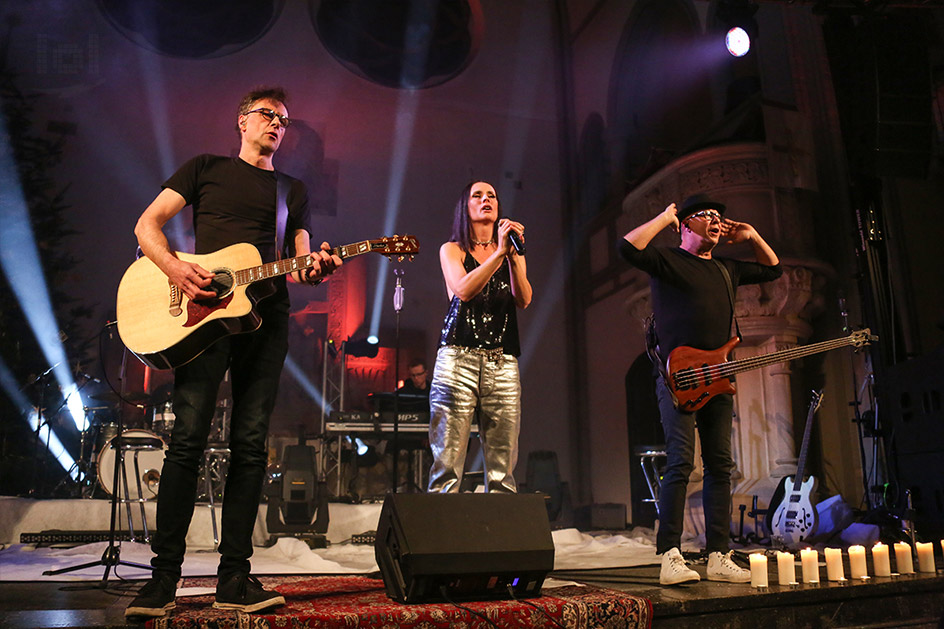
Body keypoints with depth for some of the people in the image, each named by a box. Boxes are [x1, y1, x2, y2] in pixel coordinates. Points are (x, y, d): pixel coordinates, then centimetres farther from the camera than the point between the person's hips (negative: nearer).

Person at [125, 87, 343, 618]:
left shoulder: (295, 191, 24)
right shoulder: (206, 169, 16)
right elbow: (148, 225, 9)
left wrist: (315, 270, -5)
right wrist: (175, 267, -10)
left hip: (267, 316, 3)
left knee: (251, 445, -2)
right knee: (189, 439, -9)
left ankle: (235, 577, 3)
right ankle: (164, 575, -1)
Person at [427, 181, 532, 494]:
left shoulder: (512, 251, 20)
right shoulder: (452, 250, 14)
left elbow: (523, 300, 3)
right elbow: (463, 290, -6)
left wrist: (512, 255, -9)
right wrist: (499, 253, -10)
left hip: (503, 364, 3)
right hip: (458, 359, -2)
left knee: (503, 472, -2)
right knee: (447, 464, -9)